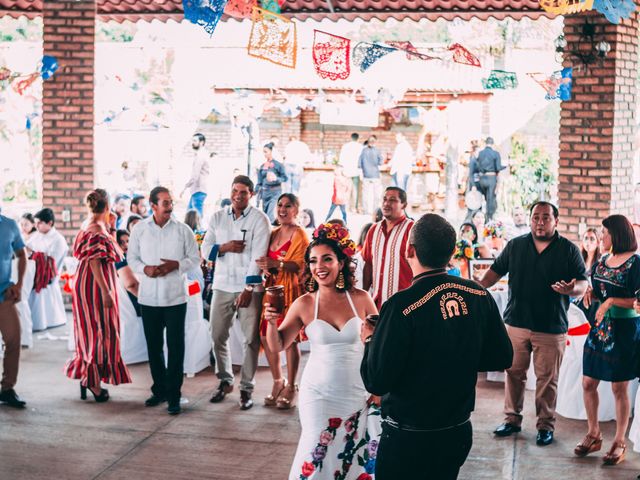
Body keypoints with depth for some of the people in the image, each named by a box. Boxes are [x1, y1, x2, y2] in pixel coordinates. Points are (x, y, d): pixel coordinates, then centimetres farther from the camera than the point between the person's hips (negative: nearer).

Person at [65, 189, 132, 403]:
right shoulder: (98, 231, -17)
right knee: (99, 330, -2)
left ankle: (86, 377, 20)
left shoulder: (88, 227, 11)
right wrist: (106, 292, -23)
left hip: (87, 286, 9)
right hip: (96, 286, -9)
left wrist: (109, 228, 16)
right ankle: (94, 383, 2)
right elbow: (94, 263, -22)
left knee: (92, 330, 14)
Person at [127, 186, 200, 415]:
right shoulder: (139, 229, 3)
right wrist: (145, 269, -12)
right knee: (154, 346, 12)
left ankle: (174, 396, 4)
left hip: (175, 297, -2)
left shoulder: (183, 230, -1)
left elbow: (195, 258, 3)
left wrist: (176, 265, -15)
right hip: (148, 298, 2)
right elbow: (132, 257, 8)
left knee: (175, 346, -2)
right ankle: (159, 390, 26)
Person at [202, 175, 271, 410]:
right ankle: (225, 381, 25)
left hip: (250, 287, -4)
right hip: (222, 285, 4)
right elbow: (205, 249, 7)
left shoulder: (259, 219, -3)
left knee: (251, 339, -2)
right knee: (218, 336, 8)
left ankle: (246, 388, 8)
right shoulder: (217, 217, 9)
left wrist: (248, 289, -15)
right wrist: (224, 247, -13)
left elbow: (258, 256, -10)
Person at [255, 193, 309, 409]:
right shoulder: (273, 233, 18)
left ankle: (291, 387, 6)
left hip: (290, 290, -6)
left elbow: (301, 264, -14)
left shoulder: (300, 234, -4)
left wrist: (277, 263, -28)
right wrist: (264, 268, -1)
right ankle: (278, 382, 18)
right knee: (266, 337, 3)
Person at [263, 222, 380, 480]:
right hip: (319, 394, -1)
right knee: (317, 456, 0)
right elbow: (278, 346, 2)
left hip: (359, 393, 1)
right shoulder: (304, 304, -5)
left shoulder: (360, 299, -5)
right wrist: (271, 322, -17)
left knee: (356, 457, 7)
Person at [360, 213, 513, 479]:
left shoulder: (401, 306, -23)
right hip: (459, 433, 5)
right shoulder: (480, 296, -7)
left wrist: (370, 341, -1)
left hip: (408, 438, -5)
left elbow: (376, 382, -19)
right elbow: (502, 358, 4)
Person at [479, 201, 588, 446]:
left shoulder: (569, 250, 0)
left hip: (551, 326, -2)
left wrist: (571, 289, -25)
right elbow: (496, 270, 10)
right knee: (514, 373, 9)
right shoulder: (515, 246, 7)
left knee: (547, 379, 4)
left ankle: (546, 426, 16)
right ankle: (512, 419, 22)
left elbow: (583, 284, -2)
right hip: (517, 323, 2)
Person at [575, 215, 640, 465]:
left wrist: (612, 301, -23)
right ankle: (593, 434, 23)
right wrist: (590, 292, 0)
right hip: (600, 327, 7)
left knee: (619, 388, 3)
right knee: (588, 383, 8)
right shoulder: (602, 261, 9)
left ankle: (620, 442, 15)